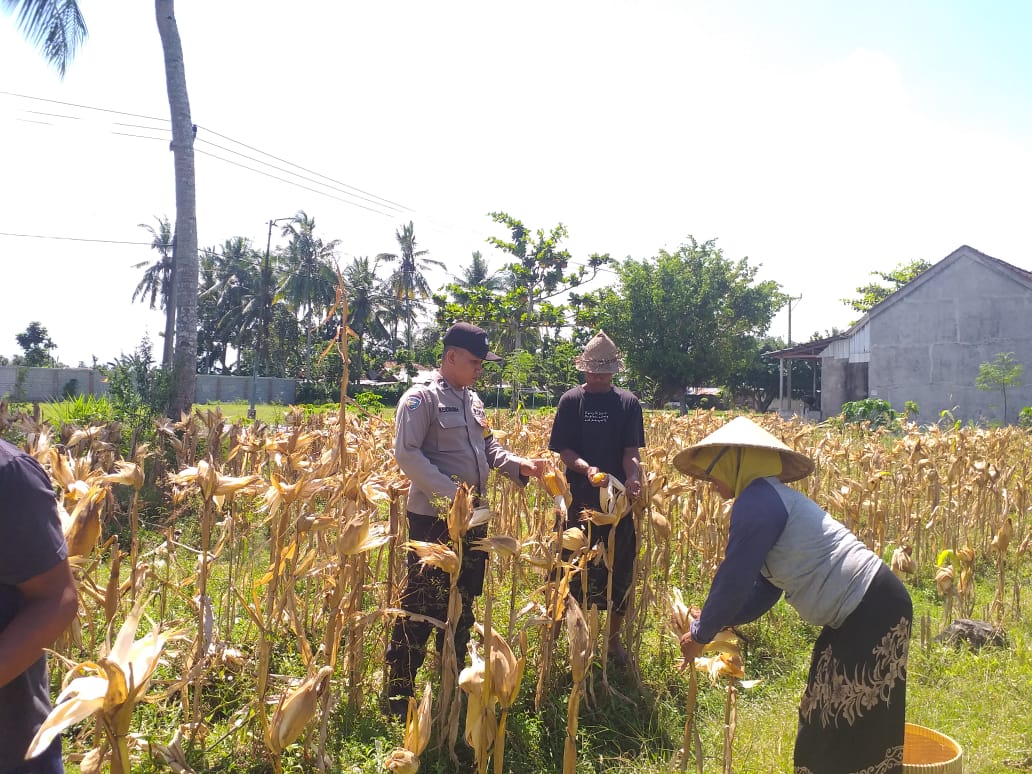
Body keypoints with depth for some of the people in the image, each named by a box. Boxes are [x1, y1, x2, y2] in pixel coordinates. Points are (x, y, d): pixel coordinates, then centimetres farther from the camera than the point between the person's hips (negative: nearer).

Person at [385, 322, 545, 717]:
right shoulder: (421, 398, -12)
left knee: (462, 603, 16)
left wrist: (520, 466, -2)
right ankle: (399, 692, 12)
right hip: (433, 519, -8)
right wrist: (450, 493, -25)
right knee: (421, 605, -1)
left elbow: (489, 449, 17)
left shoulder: (473, 401, 14)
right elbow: (406, 453, -20)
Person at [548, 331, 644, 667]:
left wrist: (633, 477, -24)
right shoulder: (571, 401, 0)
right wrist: (587, 469, -24)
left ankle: (614, 638, 26)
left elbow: (631, 450, -3)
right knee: (577, 572, 5)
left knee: (620, 572, 9)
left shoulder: (628, 403, 3)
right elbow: (563, 450, -4)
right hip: (581, 500, -1)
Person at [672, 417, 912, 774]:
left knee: (857, 731, 2)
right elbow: (763, 587, 19)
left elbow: (735, 577, -15)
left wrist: (701, 633, -2)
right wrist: (712, 618, 17)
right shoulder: (771, 498, 14)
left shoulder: (758, 499, -17)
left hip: (873, 609, -10)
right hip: (858, 611, 10)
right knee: (825, 724, 18)